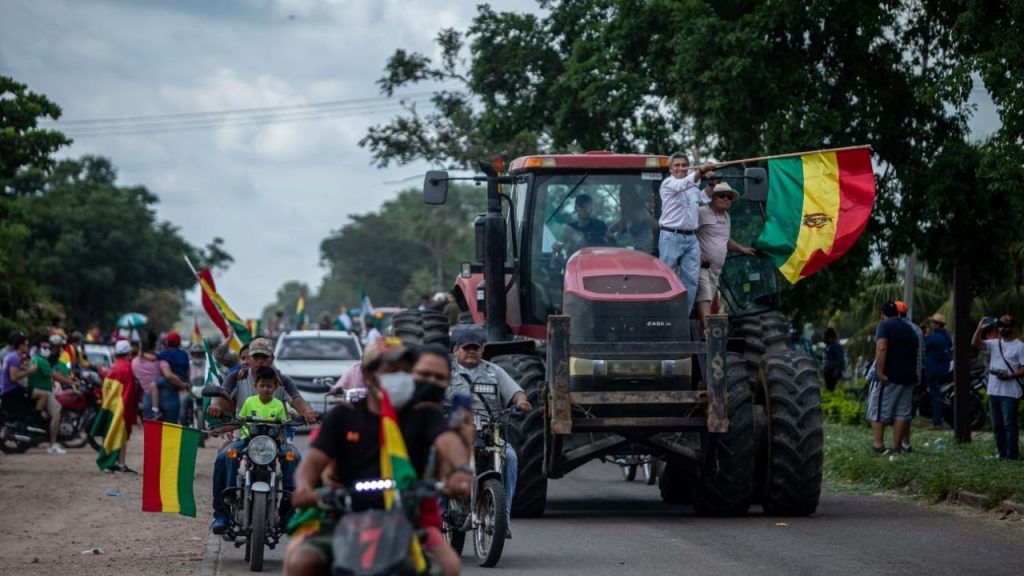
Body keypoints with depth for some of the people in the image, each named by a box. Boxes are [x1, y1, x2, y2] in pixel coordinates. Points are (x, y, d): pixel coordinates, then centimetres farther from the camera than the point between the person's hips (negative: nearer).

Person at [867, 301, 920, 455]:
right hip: (908, 377, 6)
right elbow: (914, 353, 21)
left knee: (878, 411, 0)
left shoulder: (884, 326, -7)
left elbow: (881, 349, -22)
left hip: (889, 377, -6)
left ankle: (879, 446, -6)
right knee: (902, 412, 8)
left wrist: (880, 372, -23)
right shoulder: (909, 329, 16)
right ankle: (897, 446, 7)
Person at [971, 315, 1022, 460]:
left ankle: (1012, 454, -7)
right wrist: (980, 328, -10)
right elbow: (975, 343, 2)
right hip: (994, 391, 6)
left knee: (1009, 424, -8)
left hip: (1010, 393, -6)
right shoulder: (994, 344, 12)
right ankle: (1002, 453, 15)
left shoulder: (1020, 346, -3)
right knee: (997, 425, 9)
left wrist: (1010, 376, -20)